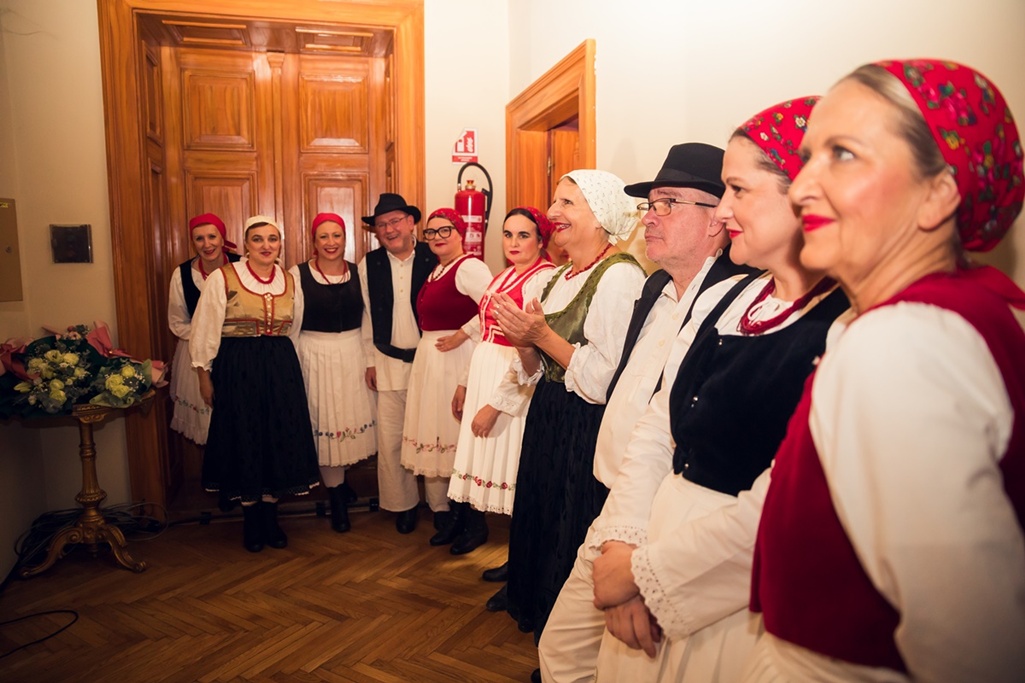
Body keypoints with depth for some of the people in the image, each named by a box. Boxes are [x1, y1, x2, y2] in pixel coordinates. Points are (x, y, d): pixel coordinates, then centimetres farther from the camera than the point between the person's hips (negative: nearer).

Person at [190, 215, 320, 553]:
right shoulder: (222, 278, -6)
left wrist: (282, 363, 15)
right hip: (237, 369, -3)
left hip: (282, 369, 4)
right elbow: (206, 330, -4)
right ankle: (250, 519, 22)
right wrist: (205, 375, -4)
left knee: (279, 439, 7)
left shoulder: (290, 281, 7)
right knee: (243, 439, 5)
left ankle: (270, 516, 24)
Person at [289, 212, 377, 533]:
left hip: (353, 355, 3)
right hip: (315, 356, -3)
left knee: (354, 417, 9)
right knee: (324, 421, 5)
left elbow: (368, 318, 5)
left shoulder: (358, 272, 2)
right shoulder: (298, 274, -5)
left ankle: (336, 482, 34)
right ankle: (337, 497, 20)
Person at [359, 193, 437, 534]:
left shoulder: (434, 259, -7)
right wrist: (370, 360, 8)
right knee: (390, 440, 7)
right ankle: (402, 503, 25)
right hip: (389, 362, 3)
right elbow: (367, 314, 8)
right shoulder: (369, 264, 2)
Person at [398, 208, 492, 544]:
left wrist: (461, 336, -19)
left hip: (455, 358, -9)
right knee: (433, 434, 13)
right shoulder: (436, 270, 16)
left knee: (458, 435, -1)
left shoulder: (469, 267, -14)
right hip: (429, 360, 9)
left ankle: (466, 514, 16)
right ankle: (441, 512, 27)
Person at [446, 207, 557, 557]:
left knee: (512, 461, 3)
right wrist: (466, 383, 15)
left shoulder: (545, 278, -15)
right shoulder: (503, 277, 12)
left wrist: (496, 403, -19)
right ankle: (474, 526, 36)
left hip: (516, 384, -8)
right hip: (483, 375, 8)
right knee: (477, 453, 15)